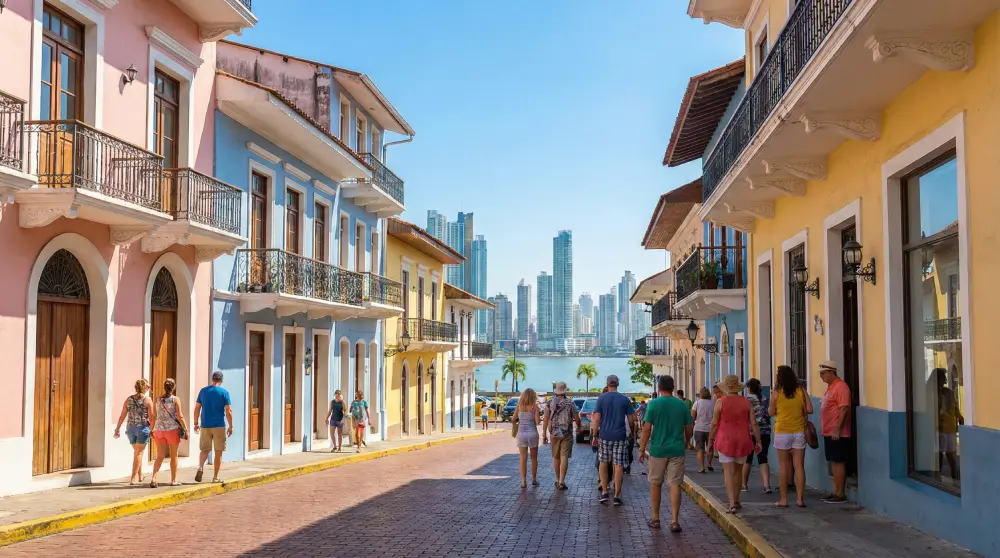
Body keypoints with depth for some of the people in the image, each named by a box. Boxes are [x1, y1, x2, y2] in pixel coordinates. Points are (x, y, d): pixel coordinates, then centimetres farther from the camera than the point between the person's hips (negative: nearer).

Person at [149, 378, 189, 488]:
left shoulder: (157, 400, 4)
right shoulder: (175, 399, -7)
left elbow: (153, 417, 6)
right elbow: (180, 416, -10)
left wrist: (152, 430, 17)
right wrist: (186, 430, -4)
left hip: (159, 430, 3)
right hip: (172, 429, -3)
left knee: (160, 456, 7)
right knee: (174, 455, 11)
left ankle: (153, 478, -11)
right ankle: (173, 480, 17)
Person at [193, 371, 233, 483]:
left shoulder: (203, 391, 5)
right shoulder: (224, 393, -4)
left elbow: (197, 408, 7)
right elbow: (228, 411, -8)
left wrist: (196, 423, 15)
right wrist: (230, 426, 0)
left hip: (205, 426, 3)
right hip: (219, 426, -3)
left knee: (205, 449, 14)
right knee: (218, 452, 6)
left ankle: (201, 467, -13)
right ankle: (215, 477, 8)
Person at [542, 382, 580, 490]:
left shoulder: (550, 403, 0)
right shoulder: (570, 403, -4)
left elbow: (546, 419, -3)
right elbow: (576, 419, -3)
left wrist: (544, 434, 1)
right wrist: (579, 427, 19)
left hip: (554, 433, 2)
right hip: (566, 433, -2)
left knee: (556, 457, 15)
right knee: (564, 457, -5)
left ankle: (558, 480, 25)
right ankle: (561, 482, -13)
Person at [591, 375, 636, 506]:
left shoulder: (601, 399, -1)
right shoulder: (625, 400, 1)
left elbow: (596, 419, -6)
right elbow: (631, 420, 2)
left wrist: (594, 436, 0)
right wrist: (633, 432, 18)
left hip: (604, 436, 0)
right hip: (620, 436, 0)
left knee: (603, 463, 15)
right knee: (619, 466, 2)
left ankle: (604, 493, 10)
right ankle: (617, 496, 2)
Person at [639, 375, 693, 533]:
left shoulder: (654, 404, -7)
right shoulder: (682, 405, 1)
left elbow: (647, 428, -10)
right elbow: (689, 428, 6)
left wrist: (642, 449, -3)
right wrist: (685, 443, 24)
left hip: (657, 450, -1)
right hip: (677, 450, 2)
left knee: (655, 484, 12)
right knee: (675, 485, 2)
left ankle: (655, 519, 19)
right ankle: (674, 521, -2)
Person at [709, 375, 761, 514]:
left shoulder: (720, 402, -7)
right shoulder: (746, 402, 1)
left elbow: (714, 423, -6)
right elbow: (753, 423, 0)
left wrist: (710, 439, 5)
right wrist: (758, 441, 6)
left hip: (725, 440, -3)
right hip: (742, 440, 3)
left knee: (729, 472, -3)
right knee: (738, 471, 17)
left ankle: (732, 504, -12)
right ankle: (736, 501, 28)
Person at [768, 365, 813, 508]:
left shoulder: (777, 393, -7)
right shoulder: (802, 392, -1)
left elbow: (771, 412, -2)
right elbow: (809, 410, -3)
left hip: (782, 433, -2)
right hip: (799, 432, 2)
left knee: (783, 465, 6)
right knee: (799, 465, 5)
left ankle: (783, 499, 8)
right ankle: (800, 498, 5)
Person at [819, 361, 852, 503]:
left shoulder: (841, 387, -15)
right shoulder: (830, 387, 15)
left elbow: (844, 409, -20)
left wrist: (837, 430, -23)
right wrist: (825, 429, 19)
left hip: (837, 434, -9)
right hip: (829, 432, 10)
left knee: (838, 462, -5)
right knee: (833, 462, 13)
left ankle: (841, 494, 0)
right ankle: (836, 492, 19)